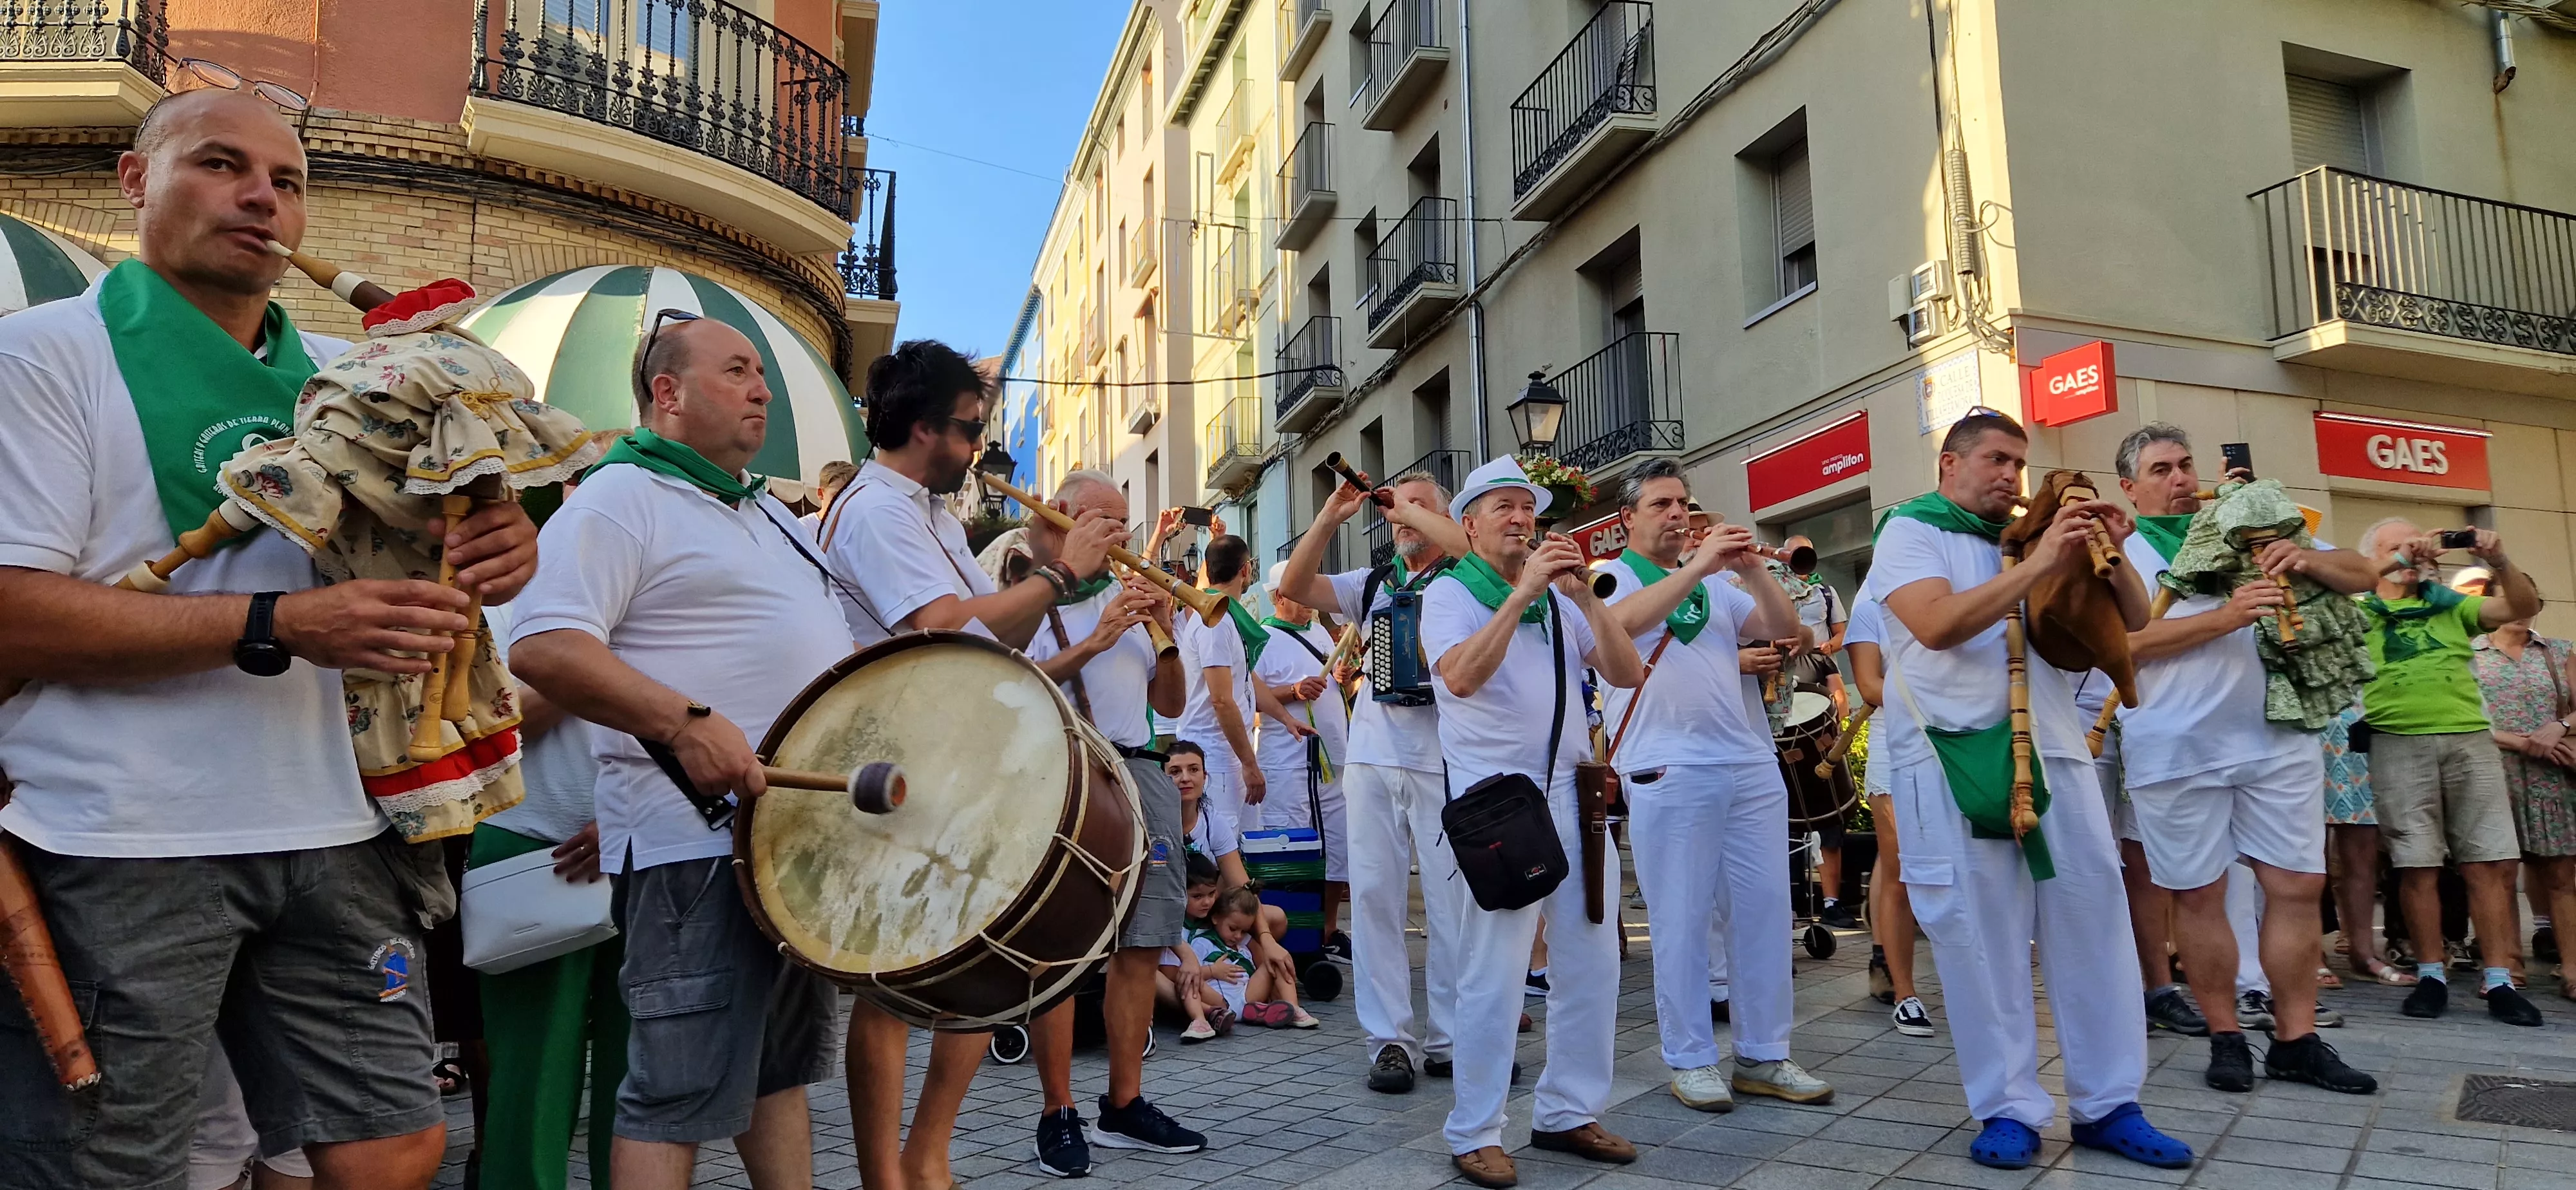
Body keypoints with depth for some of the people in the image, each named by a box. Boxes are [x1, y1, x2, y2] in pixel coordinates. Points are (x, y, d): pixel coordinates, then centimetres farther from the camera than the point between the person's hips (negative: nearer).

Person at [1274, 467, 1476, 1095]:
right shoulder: (1372, 583, 17)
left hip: (1444, 761, -4)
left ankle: (1449, 1039, 9)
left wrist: (1409, 509, -7)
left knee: (1452, 900, -1)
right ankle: (1390, 1040, 7)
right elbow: (1295, 585, 8)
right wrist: (1332, 516, 1)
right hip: (1372, 760, 4)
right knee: (1374, 895, 1)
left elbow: (1472, 549, -19)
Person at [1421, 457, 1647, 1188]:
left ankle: (1568, 1113, 22)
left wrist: (1585, 598, -9)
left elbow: (1628, 674, 3)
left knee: (1592, 964, 9)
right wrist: (1521, 593, -22)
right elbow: (1461, 676, -20)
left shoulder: (1561, 597, 13)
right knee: (1493, 976, -5)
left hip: (1573, 793, 6)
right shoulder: (1450, 593, 0)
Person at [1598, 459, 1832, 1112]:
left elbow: (1784, 627, 10)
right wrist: (1696, 567, -22)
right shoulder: (1610, 579, 2)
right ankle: (1690, 1059, 11)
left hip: (1750, 764, 6)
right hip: (1668, 770, -6)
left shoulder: (1715, 583, 19)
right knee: (1681, 919, 0)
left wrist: (1753, 570, -5)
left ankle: (1763, 1056, 17)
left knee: (1766, 907, 6)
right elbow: (1621, 622, -21)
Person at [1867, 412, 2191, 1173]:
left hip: (2050, 747, 5)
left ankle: (2108, 1105, 15)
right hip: (1950, 755, -5)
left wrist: (2110, 555, 2)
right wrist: (2040, 565, -15)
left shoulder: (2033, 536, 19)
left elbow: (2132, 624, 19)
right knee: (1980, 937, -1)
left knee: (2093, 917, 5)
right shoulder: (1910, 530, 4)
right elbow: (1936, 624, -15)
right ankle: (2007, 1109, 9)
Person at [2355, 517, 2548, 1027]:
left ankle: (2499, 982, 7)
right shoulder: (2358, 608, 7)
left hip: (2470, 737, 3)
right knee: (2418, 866, 0)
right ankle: (2431, 975, 10)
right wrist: (2398, 560, -16)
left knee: (2489, 862, 0)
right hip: (2399, 744, -3)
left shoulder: (2449, 603, 18)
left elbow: (2524, 607, 10)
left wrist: (2500, 562, -6)